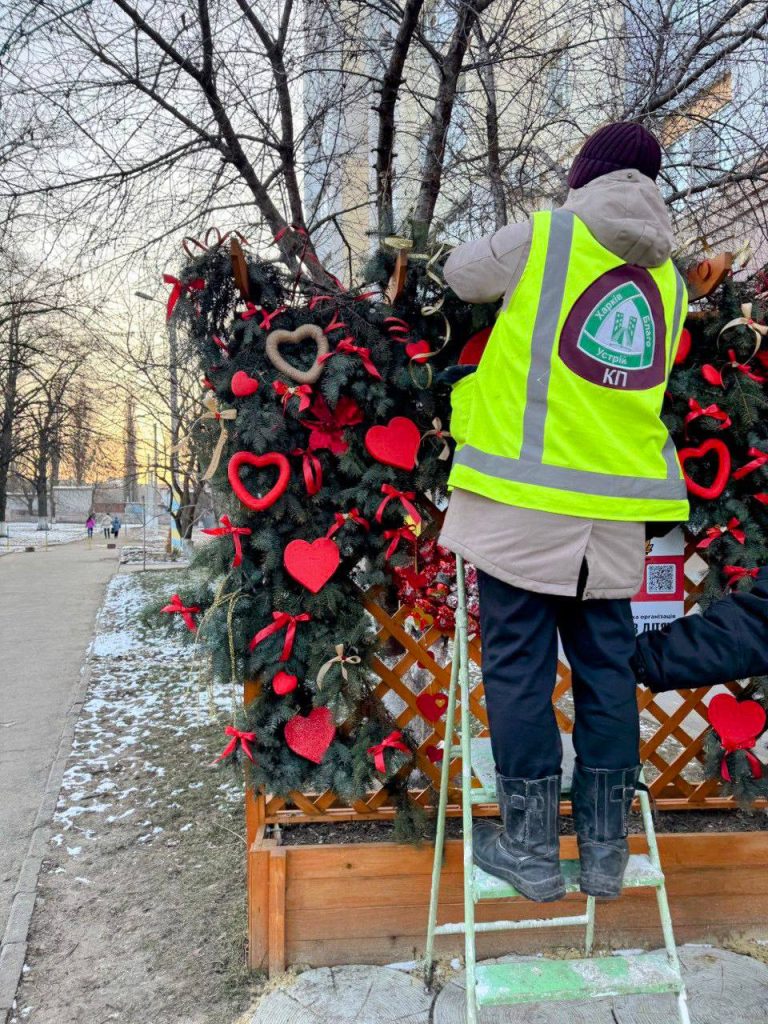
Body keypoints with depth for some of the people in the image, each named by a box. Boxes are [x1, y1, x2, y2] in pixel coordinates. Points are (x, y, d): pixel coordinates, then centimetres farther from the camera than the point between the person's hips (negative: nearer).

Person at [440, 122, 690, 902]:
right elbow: (647, 383, 18)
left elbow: (460, 275, 12)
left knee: (519, 668, 4)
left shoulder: (543, 238, -3)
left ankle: (530, 847, 14)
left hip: (524, 498, -5)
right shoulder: (667, 280, 14)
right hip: (614, 508, 5)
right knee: (605, 667, 12)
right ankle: (605, 849, 22)